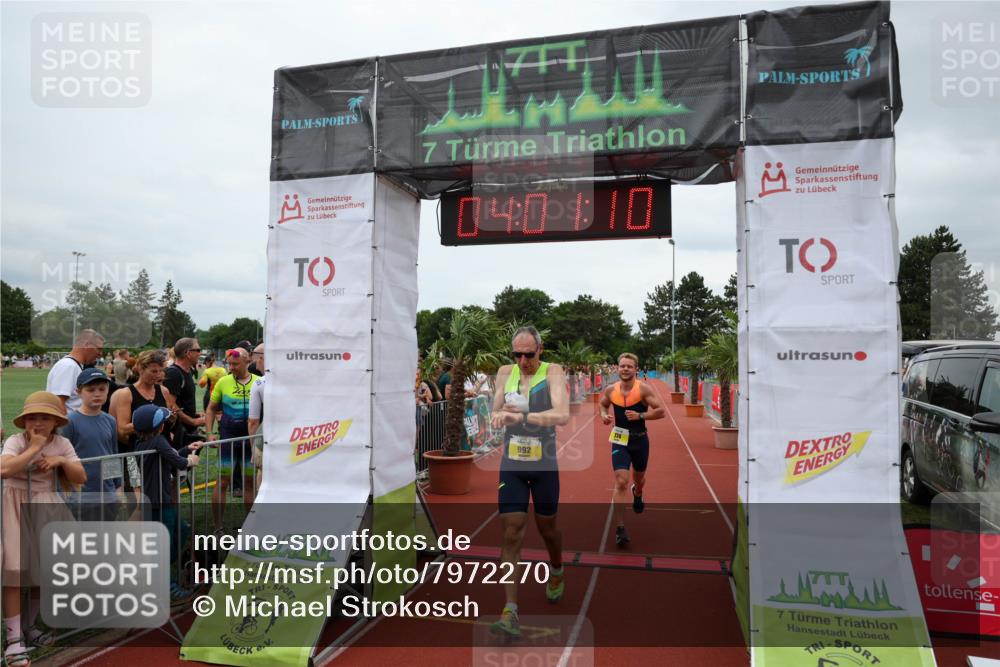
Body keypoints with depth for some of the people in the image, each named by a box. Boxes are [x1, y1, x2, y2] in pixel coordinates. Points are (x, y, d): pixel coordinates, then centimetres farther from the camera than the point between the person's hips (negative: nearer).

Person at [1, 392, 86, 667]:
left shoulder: (62, 443, 2)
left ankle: (29, 626, 27)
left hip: (46, 509, 5)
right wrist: (34, 448, -25)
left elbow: (81, 478, 1)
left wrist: (61, 461, -14)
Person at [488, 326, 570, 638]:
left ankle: (556, 572, 47)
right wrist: (499, 415, -15)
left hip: (544, 465, -2)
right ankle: (510, 611, -2)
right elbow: (495, 413, 9)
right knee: (512, 532, -5)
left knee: (546, 527, 15)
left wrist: (522, 416, -37)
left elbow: (562, 415, -26)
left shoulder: (552, 371, -11)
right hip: (511, 464, 2)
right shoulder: (505, 372, 1)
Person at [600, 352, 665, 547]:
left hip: (639, 440, 0)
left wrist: (640, 416, -24)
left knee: (639, 477, 22)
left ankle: (637, 494, 62)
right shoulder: (610, 390, -4)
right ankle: (620, 528, -7)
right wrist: (604, 415, -5)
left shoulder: (644, 389, -14)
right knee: (621, 482, -13)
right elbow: (603, 405, 16)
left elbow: (661, 411, -14)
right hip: (620, 440, 0)